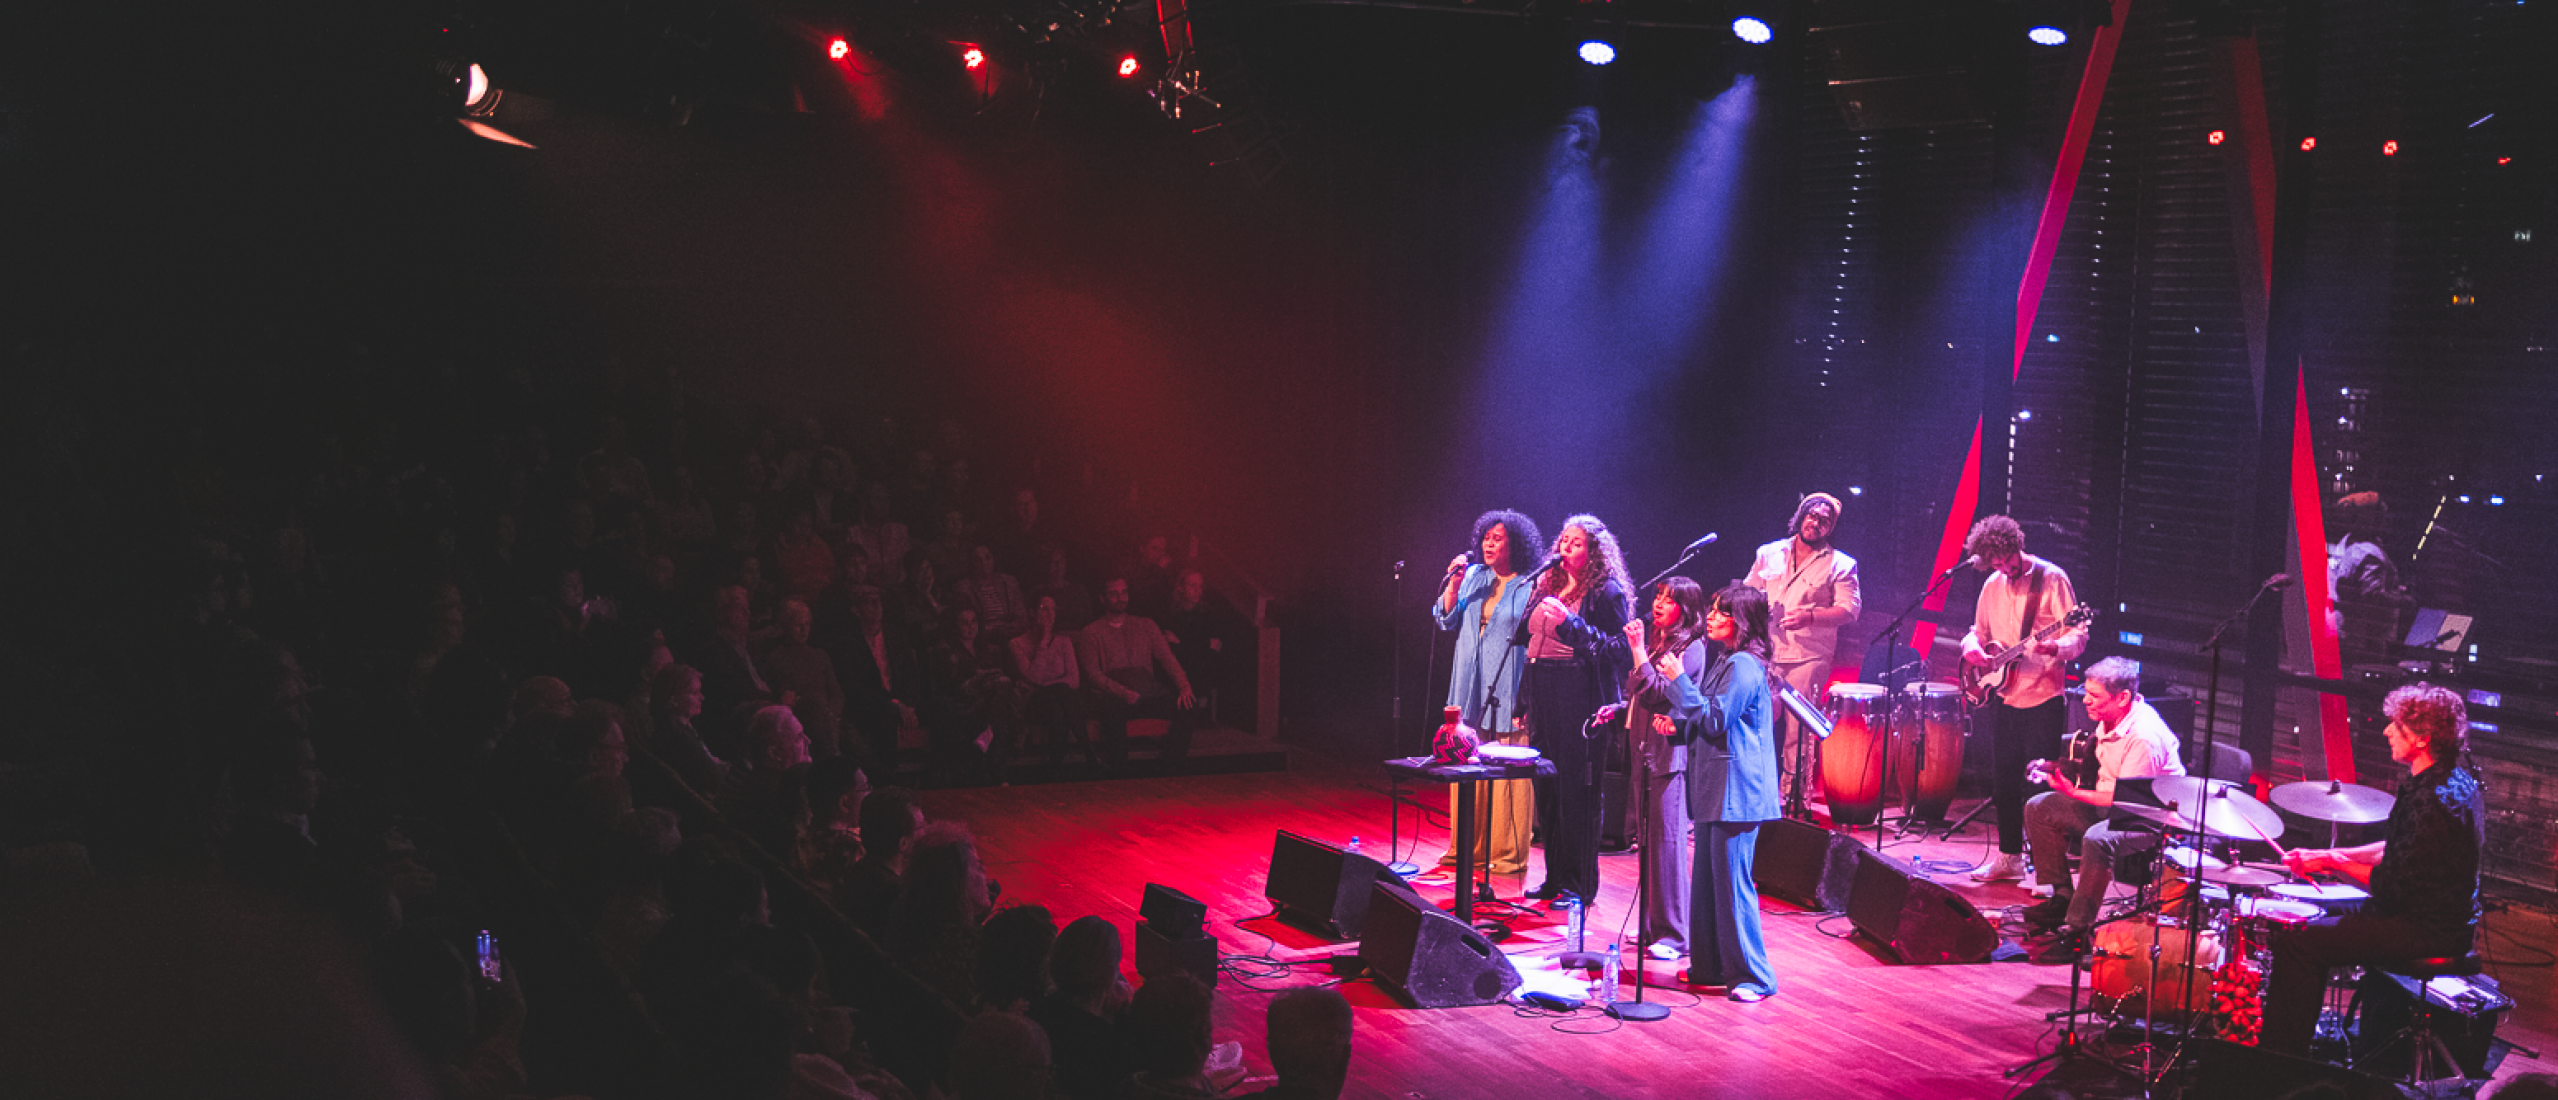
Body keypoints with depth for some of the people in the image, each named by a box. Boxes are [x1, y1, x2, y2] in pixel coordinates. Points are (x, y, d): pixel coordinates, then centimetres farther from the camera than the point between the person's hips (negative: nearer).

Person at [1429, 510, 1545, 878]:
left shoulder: (1530, 586, -3)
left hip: (1508, 692, -5)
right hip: (1470, 691, 5)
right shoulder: (1473, 576, 12)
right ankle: (1468, 849, 18)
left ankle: (1508, 855, 4)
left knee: (1508, 776, -4)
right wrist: (1453, 584, -3)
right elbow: (1446, 620, 12)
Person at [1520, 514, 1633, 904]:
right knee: (1548, 787, 10)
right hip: (1543, 693, 7)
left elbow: (1618, 649, -12)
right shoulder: (1548, 586, 16)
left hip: (1580, 695, -7)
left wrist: (1571, 623, -20)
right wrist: (1526, 698, 17)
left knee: (1577, 789, -4)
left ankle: (1579, 882, 3)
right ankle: (1555, 876, 19)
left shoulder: (1607, 591, -4)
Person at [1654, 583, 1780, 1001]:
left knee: (1732, 880, -6)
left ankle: (1752, 976, 1)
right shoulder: (1721, 659, 16)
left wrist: (1679, 680, -15)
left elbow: (1715, 720, -18)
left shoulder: (1743, 665, -15)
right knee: (1707, 877, 13)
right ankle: (1710, 966, 22)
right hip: (1715, 786, 10)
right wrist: (1677, 723, 10)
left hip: (1735, 790, -10)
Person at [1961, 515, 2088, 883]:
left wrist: (2056, 648, -33)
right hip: (2003, 697, 6)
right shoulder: (1993, 585, 10)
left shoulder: (2051, 579, -8)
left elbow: (2078, 635, -11)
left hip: (2042, 697, -6)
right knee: (2004, 782, 11)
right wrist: (1972, 647, -3)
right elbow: (1978, 631, 21)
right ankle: (2010, 858, 23)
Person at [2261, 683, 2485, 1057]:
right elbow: (2400, 850, 16)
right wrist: (2332, 856, 8)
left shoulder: (2432, 801, -26)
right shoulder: (2459, 781, 8)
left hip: (2430, 931, -11)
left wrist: (2332, 862, -11)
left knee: (2297, 941, -13)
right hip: (2452, 921, 11)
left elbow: (2394, 888, -25)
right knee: (2326, 918, 26)